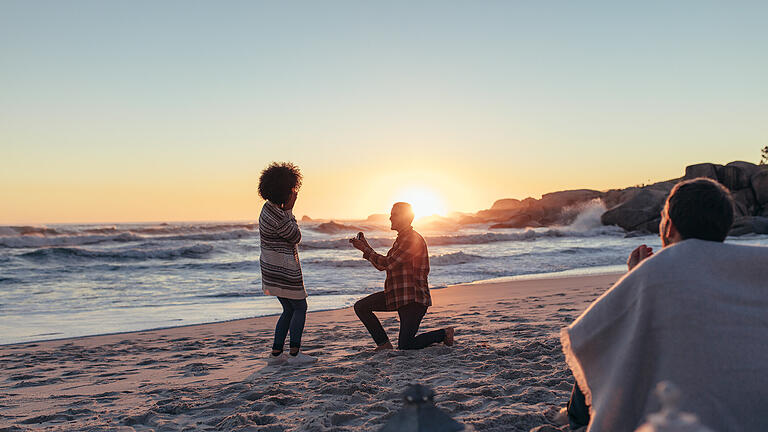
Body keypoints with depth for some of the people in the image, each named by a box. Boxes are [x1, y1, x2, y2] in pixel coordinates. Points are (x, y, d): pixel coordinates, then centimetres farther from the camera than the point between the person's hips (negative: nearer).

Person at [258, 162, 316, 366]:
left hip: (271, 267, 10)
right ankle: (295, 353, 9)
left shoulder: (270, 206, 6)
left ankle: (276, 353, 18)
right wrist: (289, 210, -10)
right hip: (284, 270, -10)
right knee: (300, 307, 4)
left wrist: (287, 209, 10)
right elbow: (296, 237, -8)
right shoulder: (279, 218, -25)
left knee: (289, 310, 16)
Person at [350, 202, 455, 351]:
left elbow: (388, 264, -20)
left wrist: (365, 250, -12)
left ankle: (444, 334, 9)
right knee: (360, 306, 1)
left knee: (404, 347, -11)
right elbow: (382, 266, 20)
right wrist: (366, 246, 11)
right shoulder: (401, 239, 16)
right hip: (397, 295, 10)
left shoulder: (413, 239, -16)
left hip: (413, 298, -9)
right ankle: (384, 344, 6)